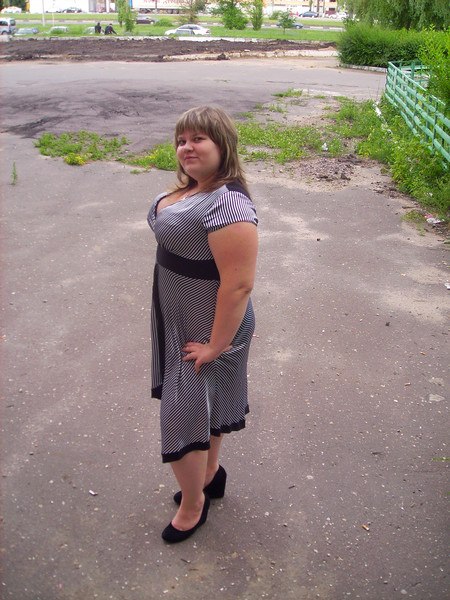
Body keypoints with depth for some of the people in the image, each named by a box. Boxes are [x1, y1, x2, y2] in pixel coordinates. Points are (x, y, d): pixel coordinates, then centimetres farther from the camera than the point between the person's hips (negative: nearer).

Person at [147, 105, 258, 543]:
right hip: (179, 321, 9)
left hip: (207, 330, -9)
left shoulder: (227, 204, -29)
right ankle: (210, 471, 48)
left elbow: (239, 284, -30)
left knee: (185, 416, 5)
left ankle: (192, 504, 29)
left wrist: (215, 345, -21)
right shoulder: (192, 187, 2)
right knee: (206, 405, 25)